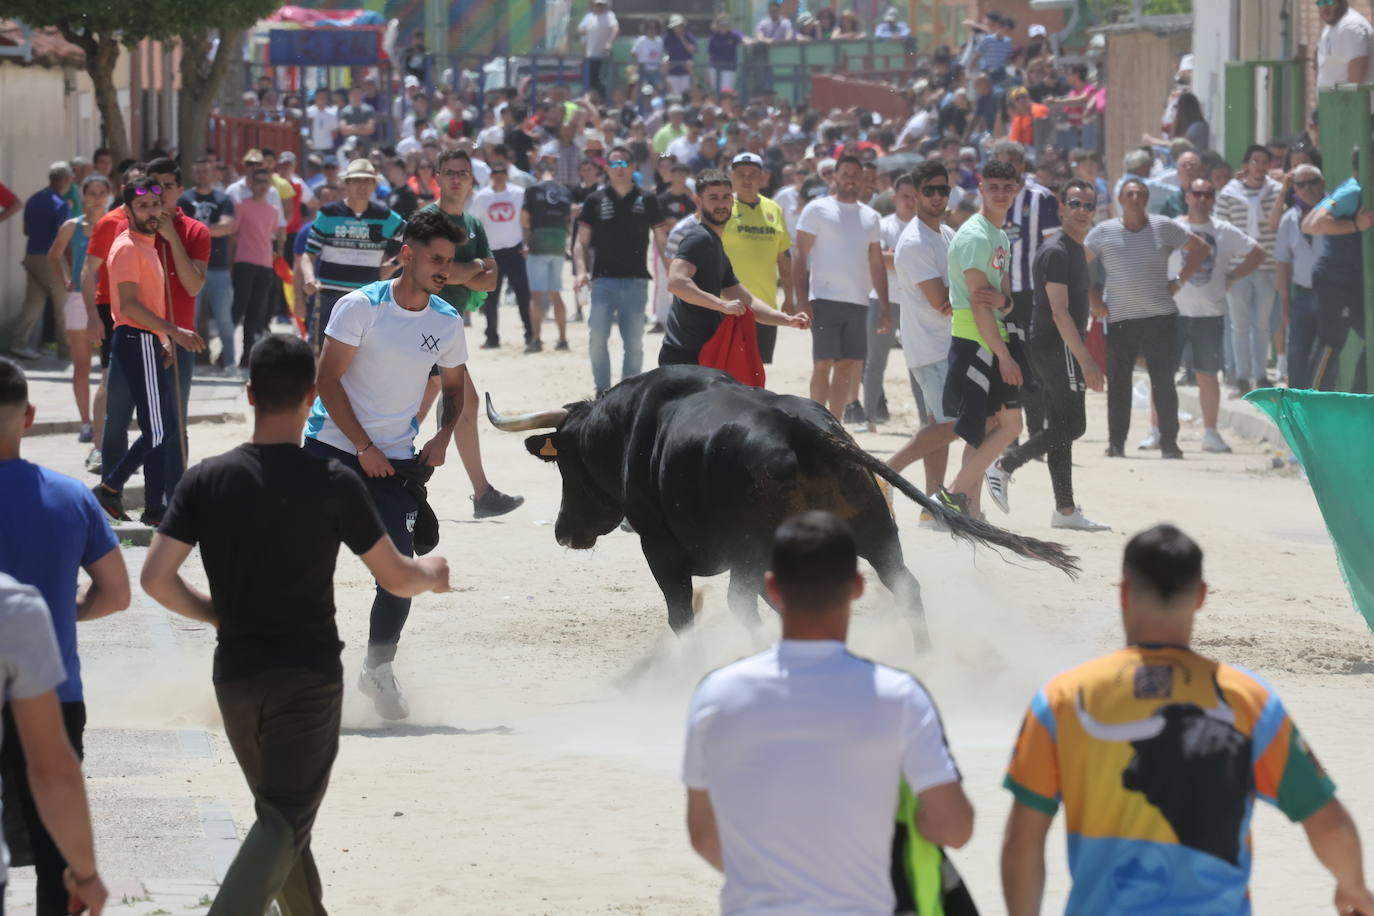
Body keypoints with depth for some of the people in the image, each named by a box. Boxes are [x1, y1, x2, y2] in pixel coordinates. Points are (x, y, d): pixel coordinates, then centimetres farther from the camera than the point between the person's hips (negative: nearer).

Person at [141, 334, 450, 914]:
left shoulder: (207, 480, -4)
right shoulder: (335, 485, -11)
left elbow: (156, 579, -8)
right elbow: (396, 578, -3)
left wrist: (216, 613, 11)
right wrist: (433, 574, 21)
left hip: (236, 672, 4)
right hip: (309, 675, -4)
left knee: (282, 813, 21)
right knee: (285, 819, -5)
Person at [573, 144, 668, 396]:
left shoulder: (647, 201, 6)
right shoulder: (595, 200, 5)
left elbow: (662, 241, 9)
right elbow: (582, 241, 6)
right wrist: (580, 270, -10)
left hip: (636, 281, 1)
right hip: (603, 280, 0)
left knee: (634, 343, 3)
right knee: (598, 338, -8)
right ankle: (602, 392, 2)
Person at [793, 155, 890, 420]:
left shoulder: (870, 216, 16)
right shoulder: (818, 209, 0)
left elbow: (877, 264, 20)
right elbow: (800, 257, -3)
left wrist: (884, 306, 13)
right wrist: (802, 301, -13)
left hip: (858, 301, 5)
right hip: (825, 299, -5)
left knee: (848, 365, 5)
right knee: (823, 363, -8)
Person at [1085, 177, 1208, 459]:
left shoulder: (1164, 227, 4)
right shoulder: (1104, 232, 4)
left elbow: (1200, 249, 13)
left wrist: (1179, 281, 5)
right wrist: (1093, 300, 2)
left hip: (1160, 316, 0)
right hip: (1119, 318, 0)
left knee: (1163, 381, -1)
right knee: (1118, 383, 2)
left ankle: (1169, 442, 5)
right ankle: (1116, 443, 9)